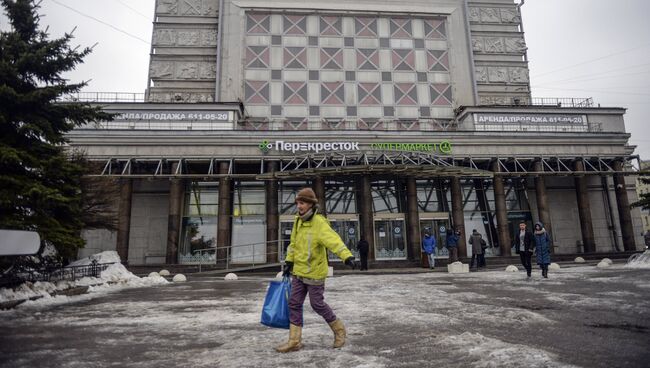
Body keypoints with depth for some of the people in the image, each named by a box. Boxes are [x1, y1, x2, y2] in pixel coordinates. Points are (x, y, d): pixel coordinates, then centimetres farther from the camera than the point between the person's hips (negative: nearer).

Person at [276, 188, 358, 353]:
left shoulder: (319, 223, -20)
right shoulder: (298, 221, 5)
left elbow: (334, 241, -34)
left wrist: (347, 256, -47)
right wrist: (289, 262, 16)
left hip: (315, 273, -7)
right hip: (299, 272, 7)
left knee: (317, 304, 5)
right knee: (294, 304, 8)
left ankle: (338, 329, 29)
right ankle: (294, 341, 19)